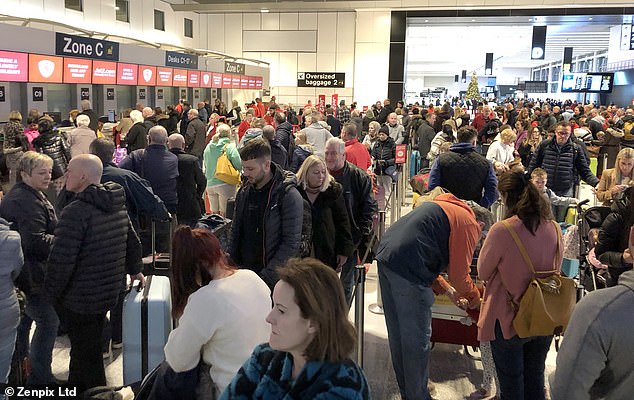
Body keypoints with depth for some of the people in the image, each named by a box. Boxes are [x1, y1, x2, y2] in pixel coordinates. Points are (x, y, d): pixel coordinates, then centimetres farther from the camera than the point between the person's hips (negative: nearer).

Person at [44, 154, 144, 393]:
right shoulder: (117, 205, 4)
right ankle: (77, 390, 39)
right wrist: (135, 270, 30)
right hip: (109, 293, 8)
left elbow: (61, 260, -23)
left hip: (79, 299, -8)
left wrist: (51, 293, -9)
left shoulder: (75, 212, -22)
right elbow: (133, 243, 15)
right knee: (89, 348, 23)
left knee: (86, 354, 6)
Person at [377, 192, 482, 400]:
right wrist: (475, 297, 17)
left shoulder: (441, 208, 27)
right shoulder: (468, 223, -1)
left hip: (385, 257, 10)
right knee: (417, 340, 5)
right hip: (407, 270, -10)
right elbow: (459, 274, -2)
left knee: (397, 334, 20)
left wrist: (446, 289, 28)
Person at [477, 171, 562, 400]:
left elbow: (483, 273, -9)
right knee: (535, 380, 22)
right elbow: (555, 270, 10)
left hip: (510, 319, -5)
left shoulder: (502, 230, -22)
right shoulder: (553, 228, -5)